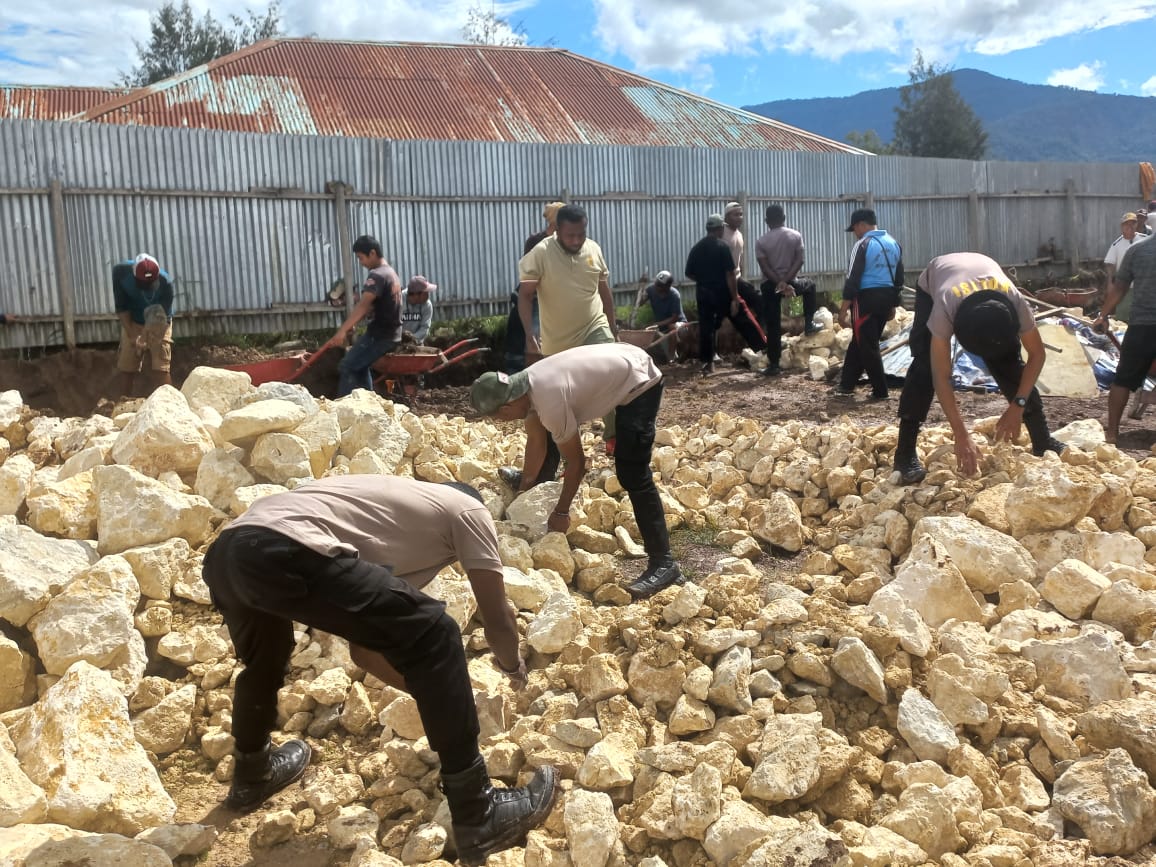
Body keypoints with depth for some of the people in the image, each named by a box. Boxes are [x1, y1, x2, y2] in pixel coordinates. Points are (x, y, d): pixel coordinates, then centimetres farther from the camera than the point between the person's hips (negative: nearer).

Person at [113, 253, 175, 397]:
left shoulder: (165, 282, -32)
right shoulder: (120, 272, -25)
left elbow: (163, 316, -26)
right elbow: (121, 307, -16)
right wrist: (131, 334, -21)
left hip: (158, 324, -2)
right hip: (132, 323, 2)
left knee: (161, 367, -11)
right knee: (126, 367, 4)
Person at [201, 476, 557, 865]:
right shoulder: (468, 510, 19)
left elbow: (363, 647, 39)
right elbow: (498, 620, 17)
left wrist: (436, 692, 48)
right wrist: (513, 666, 39)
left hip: (225, 551, 9)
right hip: (285, 553, -9)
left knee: (263, 661, 38)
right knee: (434, 638, 3)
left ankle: (251, 776, 62)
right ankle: (477, 817, 11)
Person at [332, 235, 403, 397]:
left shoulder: (377, 275, -18)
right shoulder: (391, 273, 14)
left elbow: (363, 305, -31)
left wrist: (342, 331, -36)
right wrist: (352, 324, 10)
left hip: (379, 335, -10)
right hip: (392, 334, 10)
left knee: (347, 367, -7)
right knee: (361, 366, 24)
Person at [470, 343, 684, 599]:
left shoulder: (550, 402, -29)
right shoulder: (526, 384, -3)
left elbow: (576, 461, -19)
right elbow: (535, 441, 10)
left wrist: (561, 512, -9)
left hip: (640, 382, -10)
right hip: (624, 364, 10)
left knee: (632, 474, -13)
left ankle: (663, 563, -13)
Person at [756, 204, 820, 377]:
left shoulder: (761, 242, -4)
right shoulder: (796, 236, 1)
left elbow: (765, 268, -12)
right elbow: (799, 261, -9)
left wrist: (780, 283, -13)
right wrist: (786, 281, -13)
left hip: (770, 285, -1)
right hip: (791, 282, 1)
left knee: (773, 326, 2)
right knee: (810, 286, 35)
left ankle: (774, 365, 2)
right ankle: (809, 324, 29)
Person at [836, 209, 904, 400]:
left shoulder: (863, 244, -11)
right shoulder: (894, 243, 14)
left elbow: (853, 279, -15)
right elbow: (899, 277, 18)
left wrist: (843, 309, -13)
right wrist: (893, 305, 25)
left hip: (867, 297, -8)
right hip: (887, 297, 8)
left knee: (867, 345, 1)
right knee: (859, 341, 17)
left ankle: (880, 391, 3)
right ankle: (847, 383, 23)